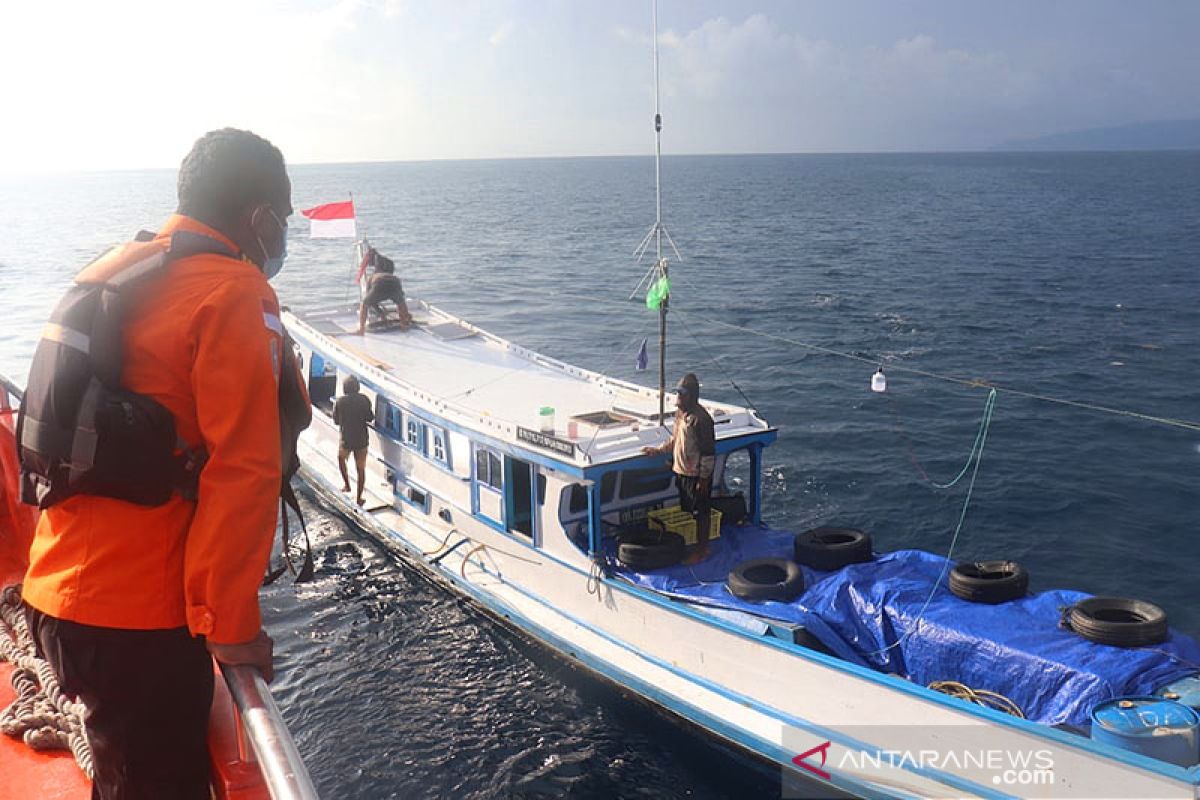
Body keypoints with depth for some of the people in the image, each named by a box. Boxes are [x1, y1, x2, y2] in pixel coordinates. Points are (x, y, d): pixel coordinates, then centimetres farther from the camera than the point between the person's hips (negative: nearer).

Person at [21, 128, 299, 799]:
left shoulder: (113, 272, 11)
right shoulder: (234, 295, -15)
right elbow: (244, 471, -20)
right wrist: (232, 624, -13)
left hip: (56, 590, 8)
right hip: (139, 617, -8)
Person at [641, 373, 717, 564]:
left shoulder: (701, 419, -23)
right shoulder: (680, 412, 4)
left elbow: (709, 452, -20)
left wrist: (704, 478, -19)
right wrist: (658, 450, 9)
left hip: (696, 475, -8)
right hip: (681, 471, 8)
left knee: (700, 513, 5)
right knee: (688, 511, 19)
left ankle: (702, 550, 18)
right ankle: (692, 543, 33)